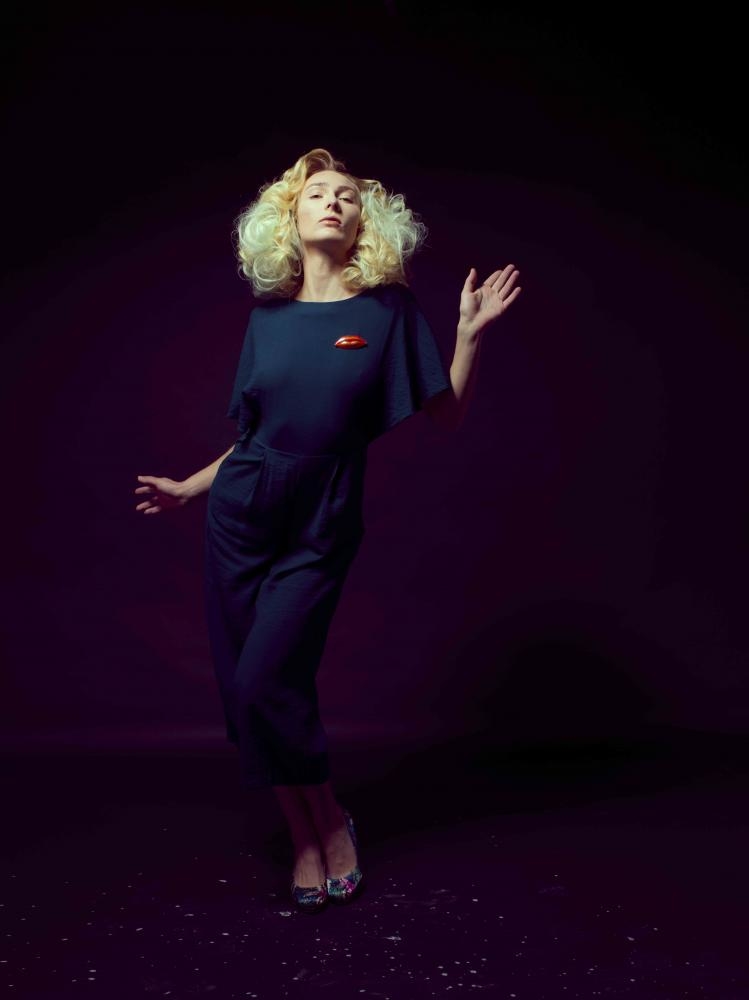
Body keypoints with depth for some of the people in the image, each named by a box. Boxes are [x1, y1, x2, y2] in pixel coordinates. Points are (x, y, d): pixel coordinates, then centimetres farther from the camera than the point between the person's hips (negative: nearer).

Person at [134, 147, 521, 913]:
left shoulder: (388, 309, -1)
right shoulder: (268, 314, 8)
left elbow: (447, 416, -2)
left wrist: (470, 333, -12)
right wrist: (190, 488, 17)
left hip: (317, 532, -4)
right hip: (238, 517, 4)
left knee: (267, 684, -12)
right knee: (246, 691, 3)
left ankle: (327, 824, 13)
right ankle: (308, 837, 21)